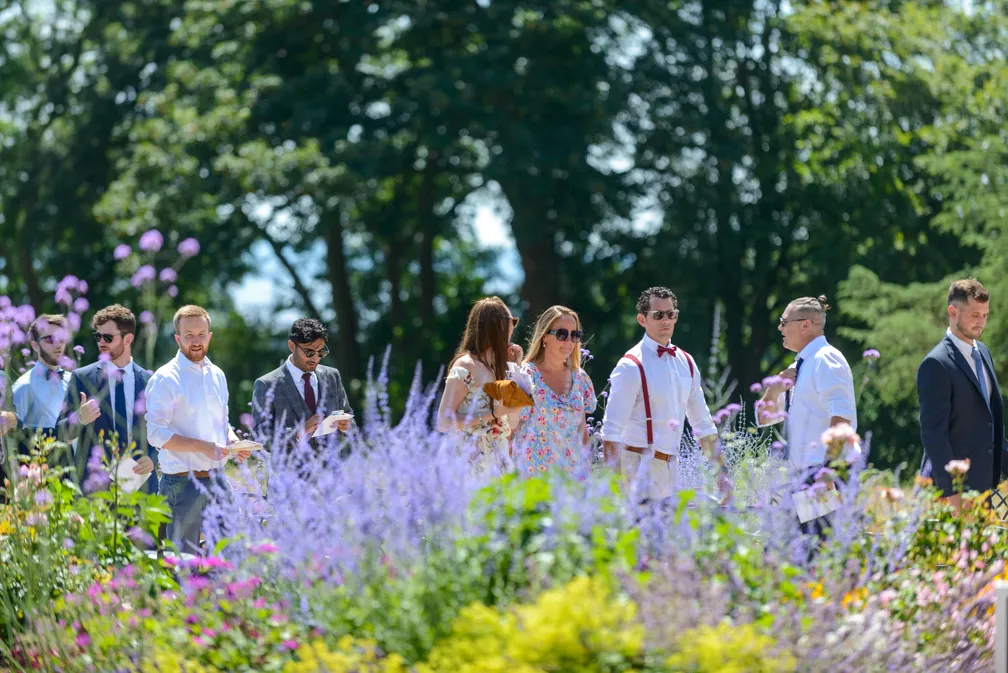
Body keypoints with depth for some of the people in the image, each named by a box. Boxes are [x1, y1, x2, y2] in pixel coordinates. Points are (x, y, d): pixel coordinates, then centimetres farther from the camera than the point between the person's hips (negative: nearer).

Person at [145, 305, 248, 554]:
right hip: (182, 483, -6)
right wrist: (204, 446, -20)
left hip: (216, 479, 6)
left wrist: (233, 441, 0)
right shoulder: (165, 379, -8)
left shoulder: (217, 375, 13)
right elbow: (156, 434, -14)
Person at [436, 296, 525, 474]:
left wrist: (515, 367, 12)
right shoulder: (465, 366, -9)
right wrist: (492, 414, -20)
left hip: (498, 462, 7)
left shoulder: (495, 367, 14)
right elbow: (444, 422, -15)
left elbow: (511, 423, 13)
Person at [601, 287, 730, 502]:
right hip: (640, 466, -6)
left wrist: (722, 471, 10)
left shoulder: (686, 363, 11)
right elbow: (611, 431, -14)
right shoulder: (632, 366, -10)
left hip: (672, 465, 6)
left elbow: (703, 424, 17)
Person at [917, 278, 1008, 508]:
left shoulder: (982, 351, 12)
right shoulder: (936, 365, -15)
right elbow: (933, 431, -18)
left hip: (982, 480, 8)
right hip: (952, 482, -8)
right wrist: (950, 490, -20)